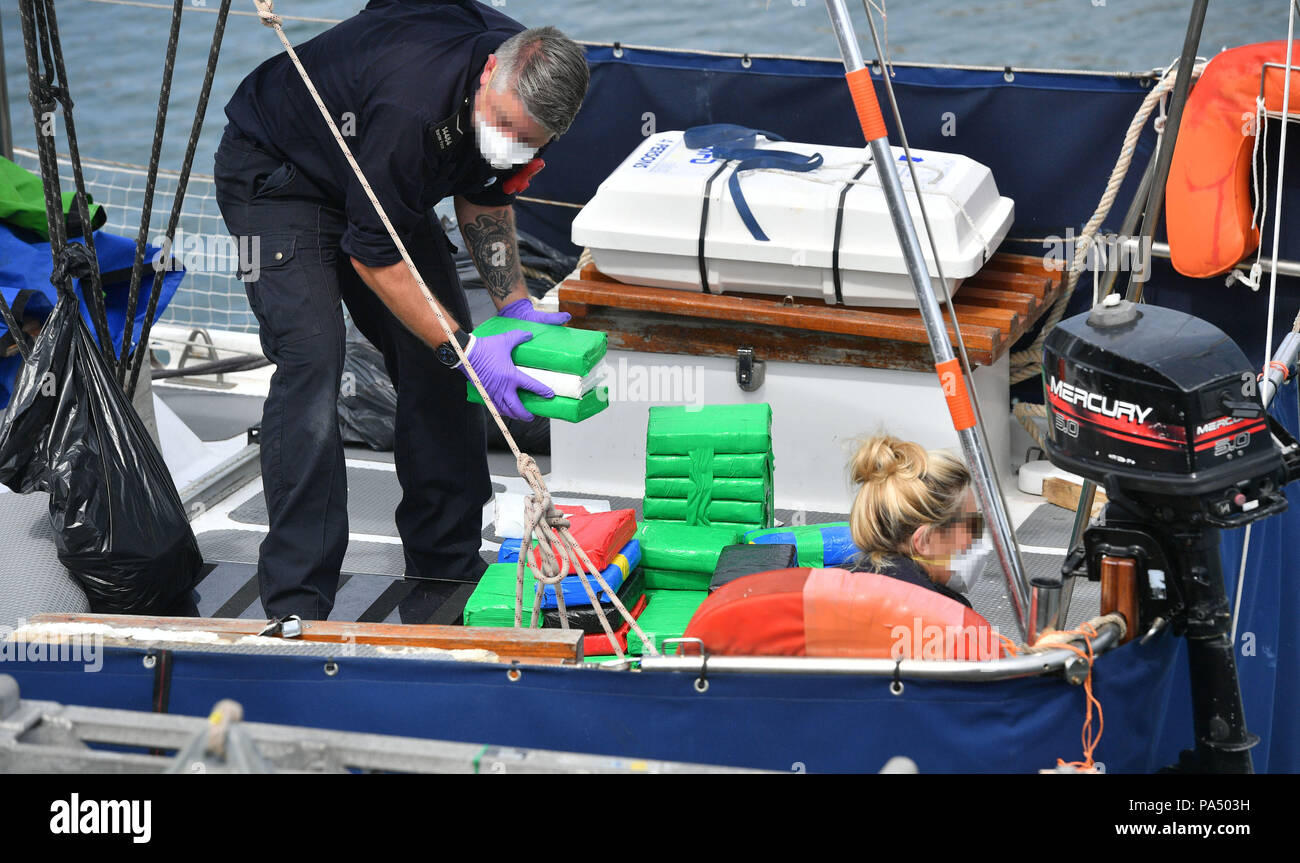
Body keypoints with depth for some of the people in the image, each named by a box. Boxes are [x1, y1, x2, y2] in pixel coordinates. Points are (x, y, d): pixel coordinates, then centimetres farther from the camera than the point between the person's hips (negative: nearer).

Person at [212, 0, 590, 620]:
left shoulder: (529, 78, -16)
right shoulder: (411, 103, -42)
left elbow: (483, 196, 3)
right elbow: (373, 257, -31)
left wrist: (516, 304, -6)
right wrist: (465, 349, -31)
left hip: (385, 184, 8)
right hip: (276, 174, -8)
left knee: (437, 363, 2)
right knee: (311, 362, -22)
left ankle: (449, 571, 14)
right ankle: (297, 607, -19)